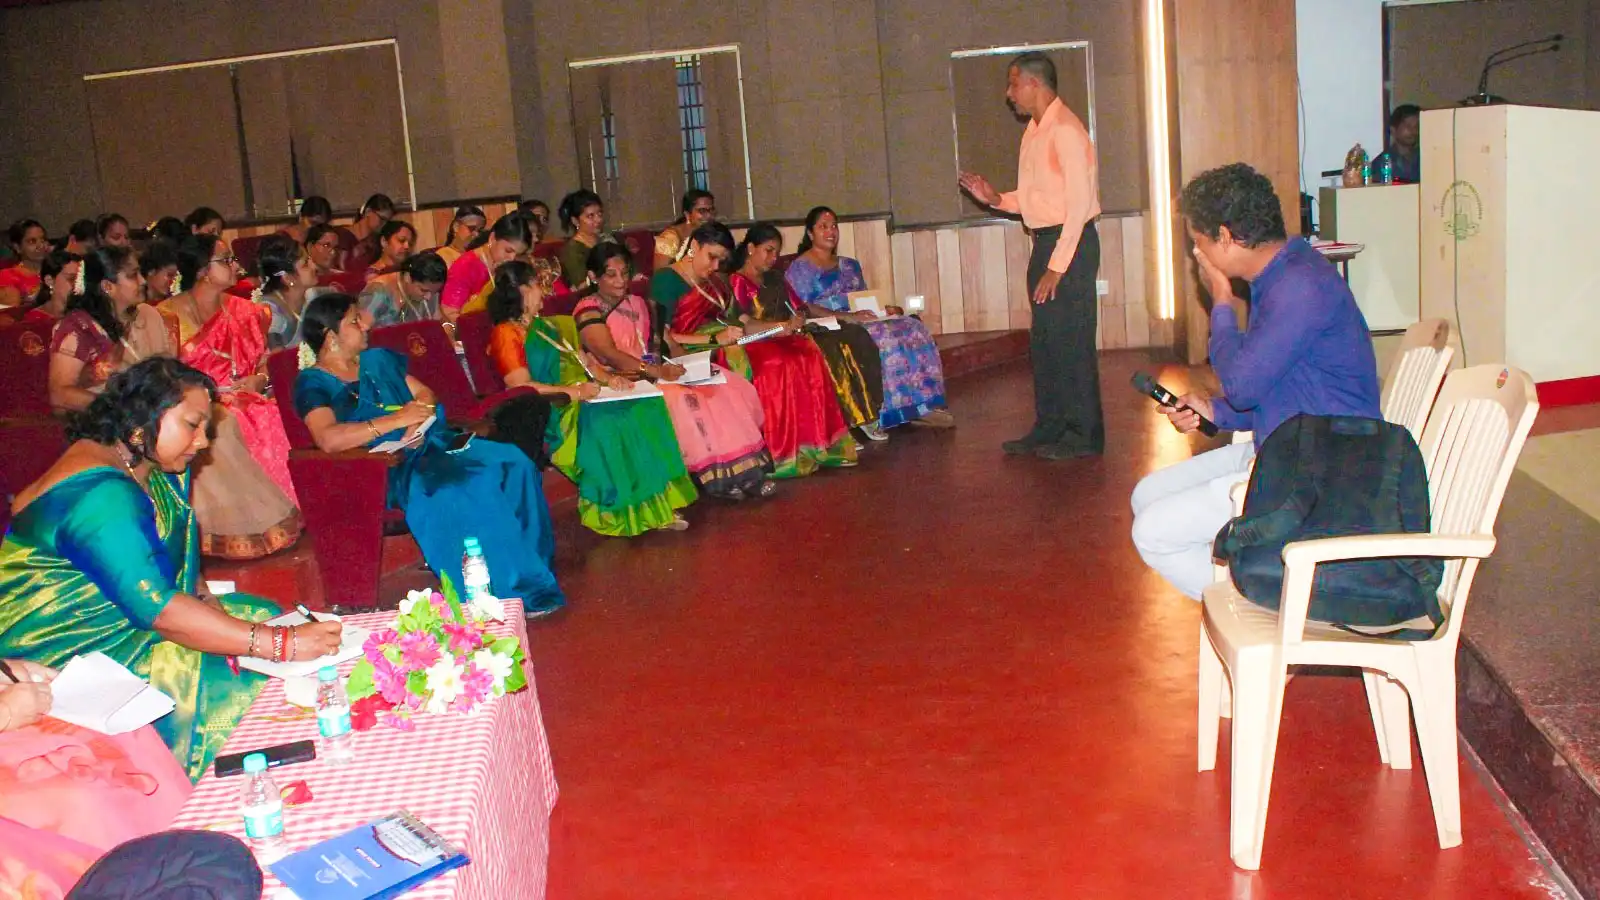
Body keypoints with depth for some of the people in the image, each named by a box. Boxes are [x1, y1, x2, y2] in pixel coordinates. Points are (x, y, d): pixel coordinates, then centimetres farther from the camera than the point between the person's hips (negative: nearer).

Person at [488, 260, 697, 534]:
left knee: (643, 408, -14)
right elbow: (521, 386, -15)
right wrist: (573, 392, -19)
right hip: (548, 413, -8)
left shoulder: (544, 325, 25)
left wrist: (608, 378, 2)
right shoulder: (506, 334, -3)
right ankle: (619, 512, -23)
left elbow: (583, 359, 22)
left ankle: (655, 505, -17)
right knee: (602, 422, -33)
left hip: (580, 399, 8)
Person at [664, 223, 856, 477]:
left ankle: (811, 445, -16)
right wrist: (715, 338, -22)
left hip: (729, 348, 8)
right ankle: (783, 455, -25)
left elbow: (744, 323, 19)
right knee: (770, 366, -29)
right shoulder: (666, 280, -1)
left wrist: (784, 327, 2)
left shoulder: (715, 283, 25)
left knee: (801, 355, -13)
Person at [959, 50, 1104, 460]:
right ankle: (1049, 429, 22)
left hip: (1071, 242, -10)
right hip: (1045, 242, 10)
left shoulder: (1065, 130, -15)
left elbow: (1079, 203, -19)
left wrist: (1057, 267, -21)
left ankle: (1083, 435, 3)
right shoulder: (1034, 131, 15)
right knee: (1043, 340, 13)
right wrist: (996, 199, 6)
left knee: (1071, 341, -5)